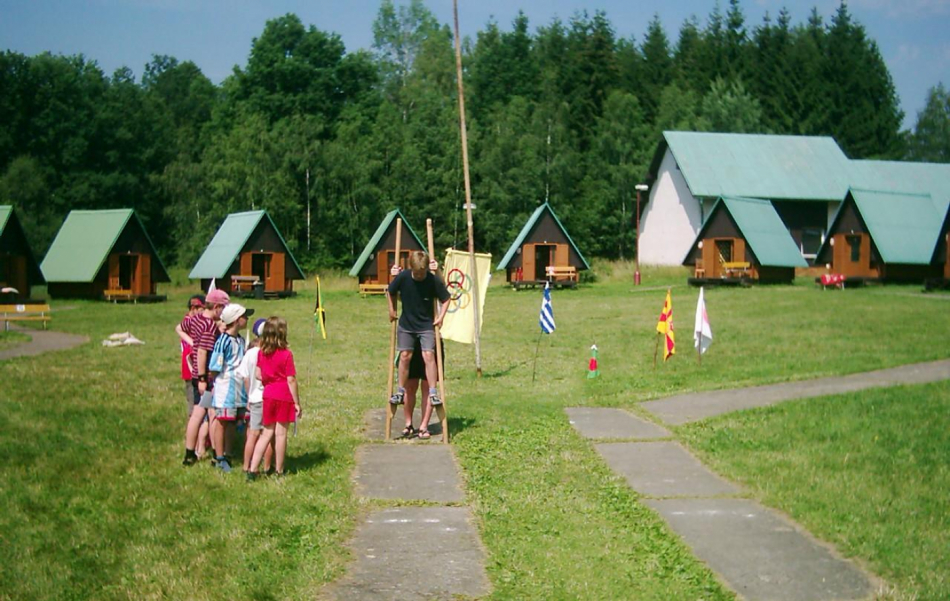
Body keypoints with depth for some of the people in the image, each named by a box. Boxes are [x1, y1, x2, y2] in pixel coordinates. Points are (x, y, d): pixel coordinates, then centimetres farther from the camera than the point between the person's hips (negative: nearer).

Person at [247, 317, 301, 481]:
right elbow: (291, 380, -11)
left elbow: (258, 375, 5)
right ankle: (279, 471, 11)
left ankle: (252, 469, 4)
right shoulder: (286, 354, -12)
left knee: (267, 433, 11)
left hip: (268, 395, 4)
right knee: (281, 433, 4)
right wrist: (297, 403, -5)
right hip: (284, 396, -4)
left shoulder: (261, 353, 2)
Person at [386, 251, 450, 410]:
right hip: (406, 325, 2)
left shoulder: (434, 281, -17)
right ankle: (400, 391, 12)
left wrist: (441, 316, -9)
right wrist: (392, 310, 4)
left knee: (428, 355, -13)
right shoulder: (402, 277, -14)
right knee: (405, 356, -1)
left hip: (427, 325, -1)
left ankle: (433, 393, -9)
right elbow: (390, 292, 5)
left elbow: (445, 299, -1)